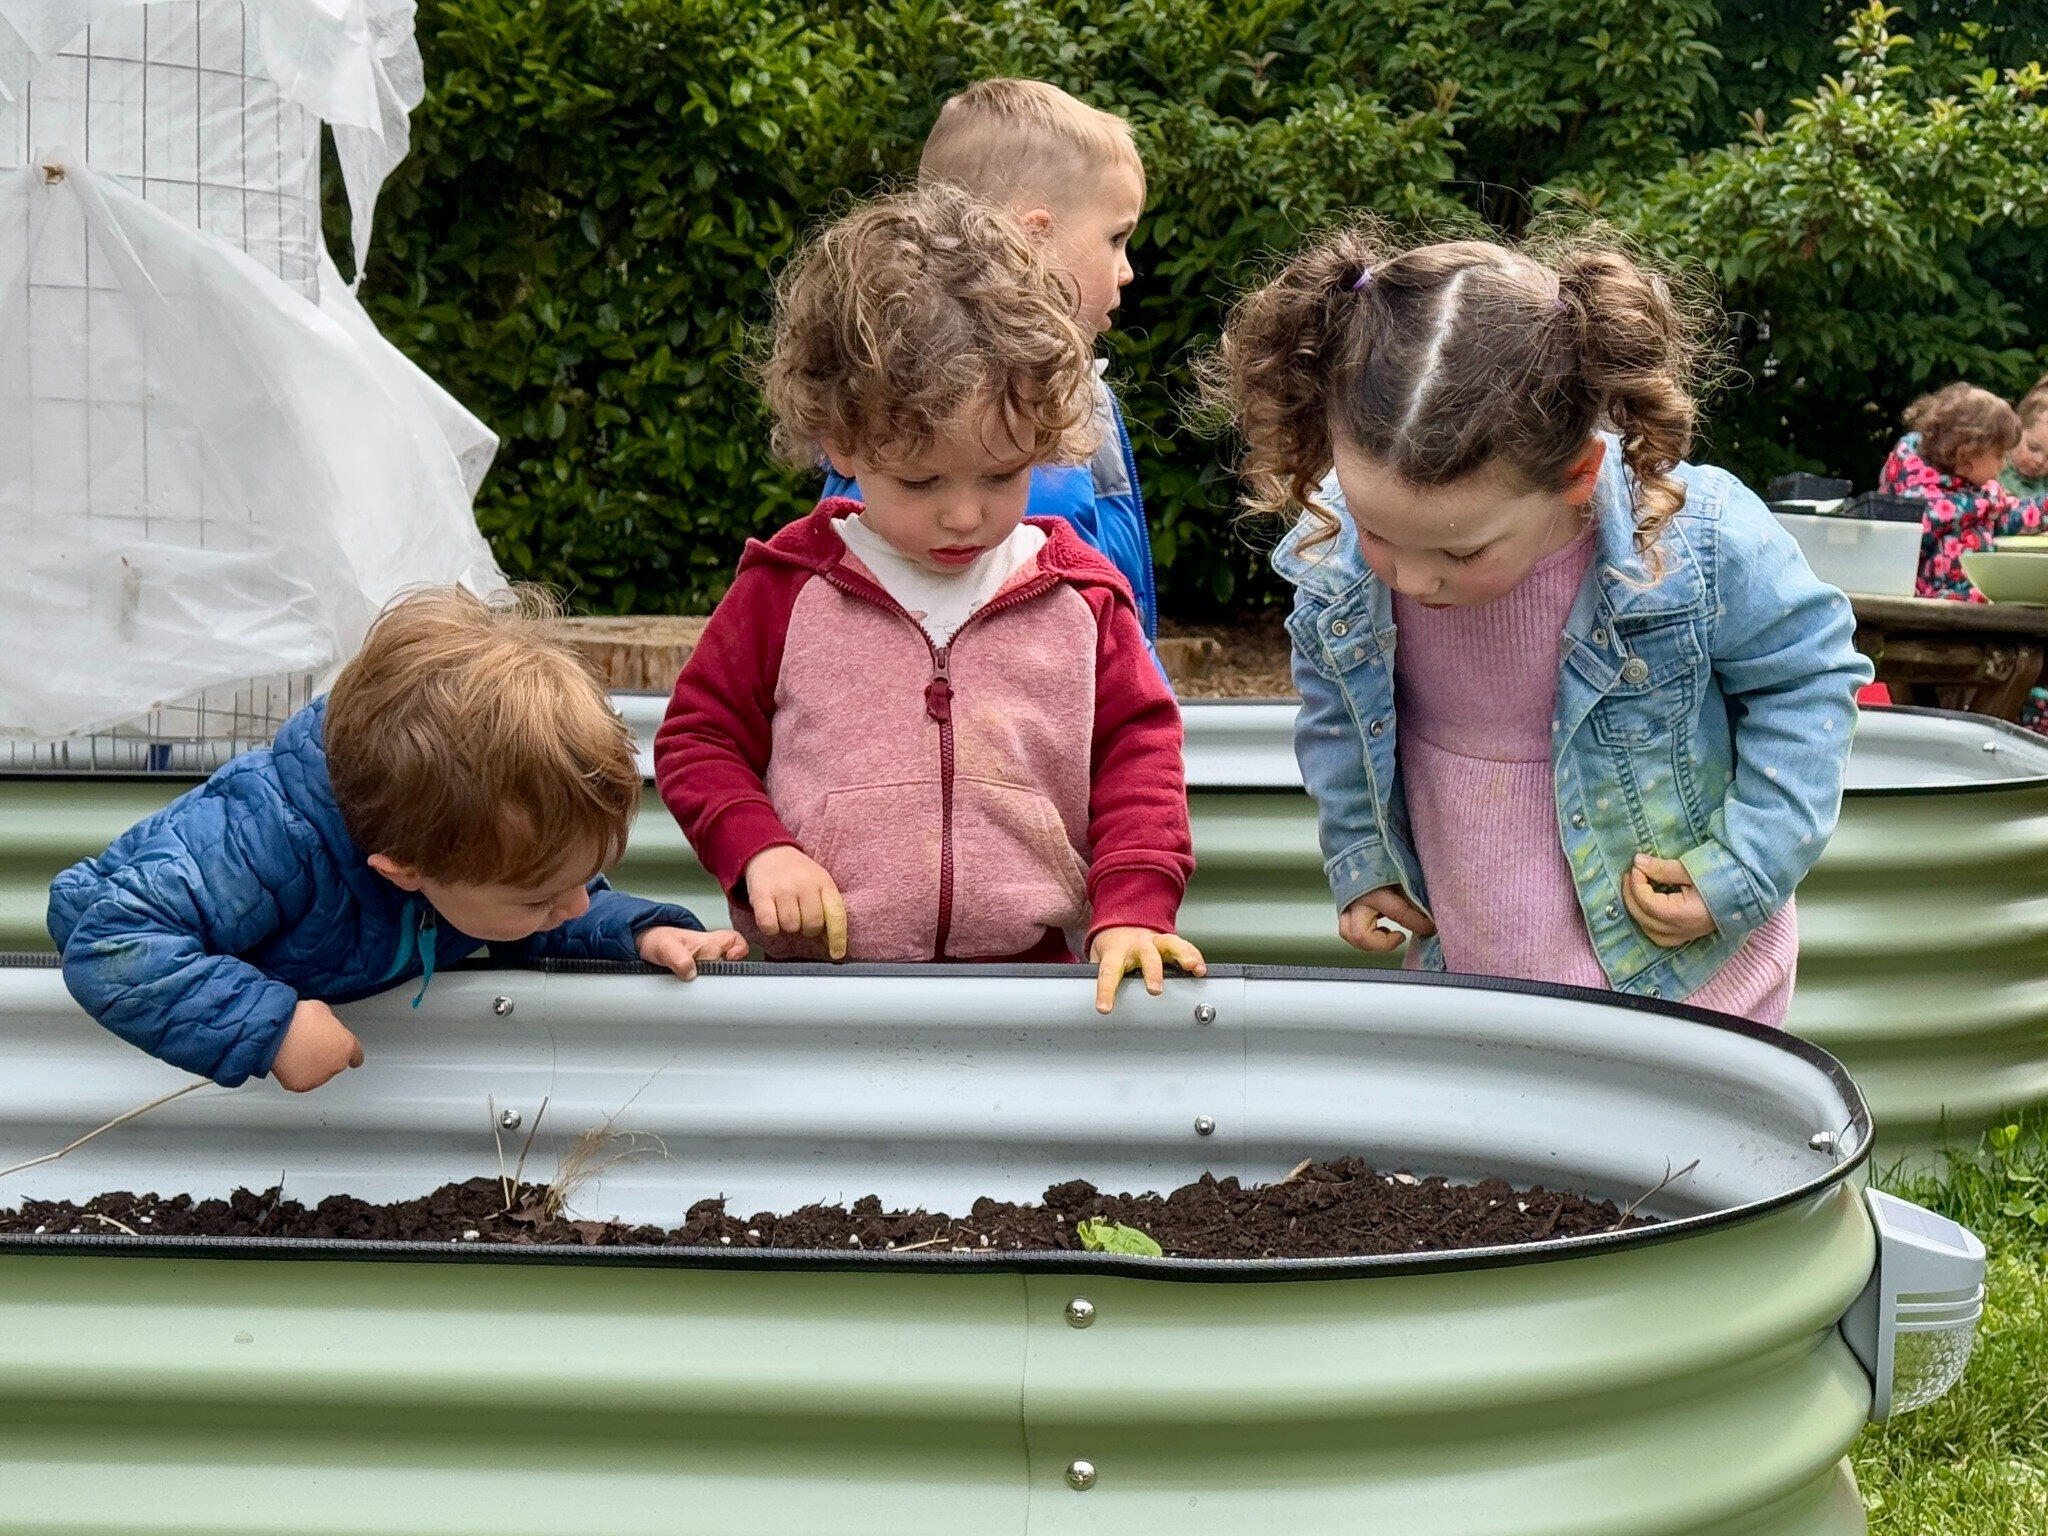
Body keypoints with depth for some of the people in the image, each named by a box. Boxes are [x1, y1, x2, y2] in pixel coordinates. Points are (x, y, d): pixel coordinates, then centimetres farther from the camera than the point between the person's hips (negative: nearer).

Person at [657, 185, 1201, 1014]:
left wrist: (1131, 909, -3)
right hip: (820, 973, 2)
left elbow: (1137, 752, 12)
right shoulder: (786, 588, 5)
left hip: (1032, 973, -2)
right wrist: (758, 849, -5)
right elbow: (699, 737, 13)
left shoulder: (1080, 596, 7)